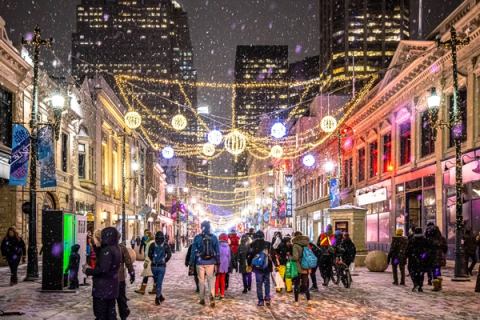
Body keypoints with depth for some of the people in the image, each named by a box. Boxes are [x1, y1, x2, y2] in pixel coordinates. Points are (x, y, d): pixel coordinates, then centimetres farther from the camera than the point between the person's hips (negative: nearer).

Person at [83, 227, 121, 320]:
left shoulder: (107, 250, -18)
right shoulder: (116, 249, 9)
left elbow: (103, 269, -26)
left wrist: (88, 271, -14)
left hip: (103, 287, -9)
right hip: (111, 286, 9)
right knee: (110, 312, 13)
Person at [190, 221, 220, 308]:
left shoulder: (197, 238, -4)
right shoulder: (214, 238, 0)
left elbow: (193, 251, -2)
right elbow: (217, 251, 2)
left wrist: (192, 263, 3)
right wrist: (217, 262, 8)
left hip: (200, 262, -1)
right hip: (211, 262, 1)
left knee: (201, 280, 9)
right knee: (211, 279, 5)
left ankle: (202, 299, 12)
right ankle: (212, 295, -19)